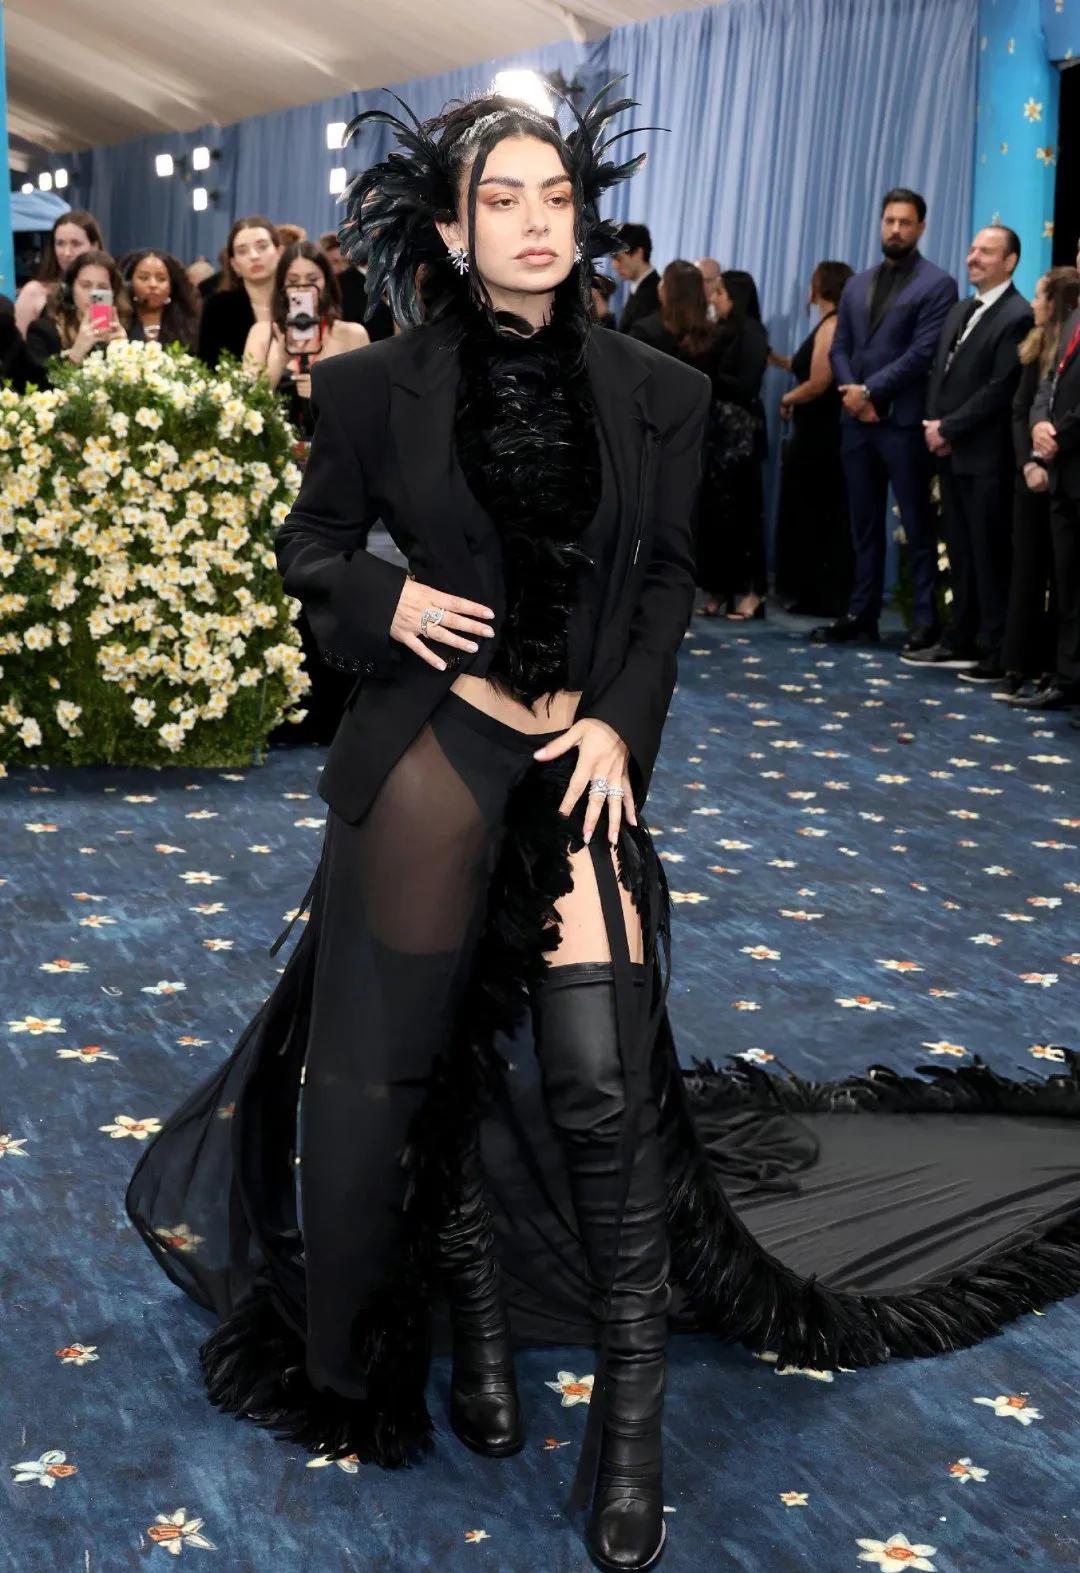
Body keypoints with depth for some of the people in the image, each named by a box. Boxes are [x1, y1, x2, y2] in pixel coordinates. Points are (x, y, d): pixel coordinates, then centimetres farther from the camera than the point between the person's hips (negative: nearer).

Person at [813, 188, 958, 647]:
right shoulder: (857, 285, 16)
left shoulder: (937, 285, -4)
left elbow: (923, 353, -12)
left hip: (904, 420, -6)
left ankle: (927, 620, 4)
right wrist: (851, 392, -6)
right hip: (856, 419, 6)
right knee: (864, 523, 11)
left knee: (918, 524, 0)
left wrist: (869, 391, -14)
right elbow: (840, 348, 12)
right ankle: (862, 613, 17)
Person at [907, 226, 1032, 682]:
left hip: (986, 457, -8)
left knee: (989, 555, -3)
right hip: (950, 453, 8)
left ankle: (998, 652, 3)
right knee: (960, 553, 12)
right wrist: (933, 423, 1)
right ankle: (960, 641, 19)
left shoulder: (1017, 317, -11)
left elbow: (999, 389, -17)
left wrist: (948, 428, -13)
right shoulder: (959, 312, 17)